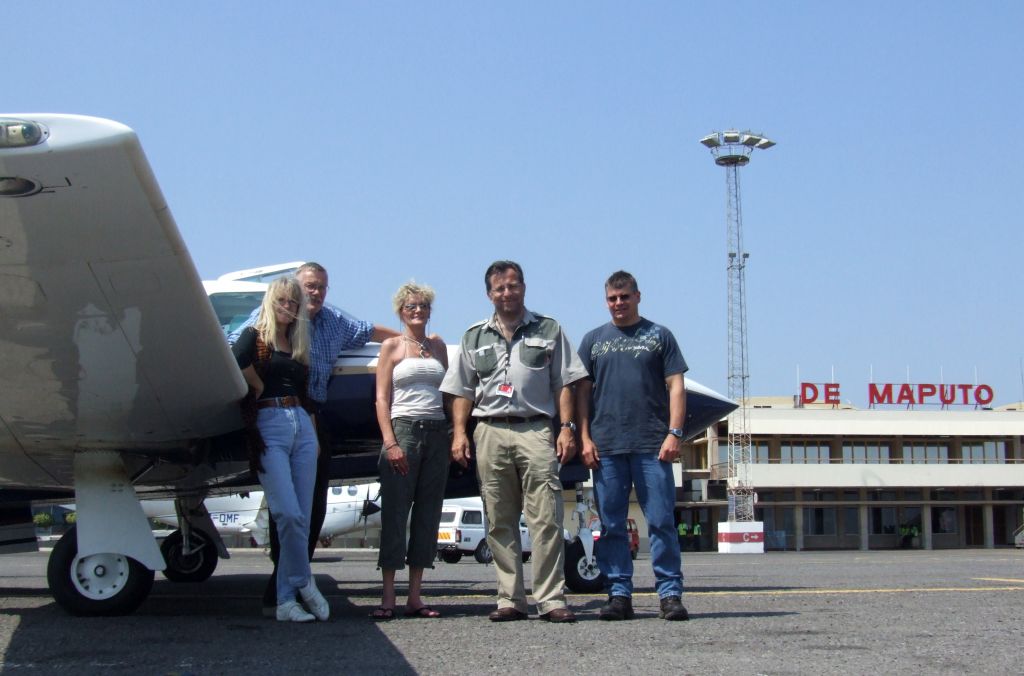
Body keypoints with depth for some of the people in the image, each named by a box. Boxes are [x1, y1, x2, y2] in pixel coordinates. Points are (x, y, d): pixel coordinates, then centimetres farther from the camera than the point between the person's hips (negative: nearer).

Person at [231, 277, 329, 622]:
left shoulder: (298, 344, 21)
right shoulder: (255, 336, 3)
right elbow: (237, 360, -21)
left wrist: (315, 435, 11)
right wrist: (259, 388, -8)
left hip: (301, 426, 6)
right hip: (269, 427, -6)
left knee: (302, 518, 1)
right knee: (288, 513, -15)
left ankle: (286, 601, 4)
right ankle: (305, 584, 0)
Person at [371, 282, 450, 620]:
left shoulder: (438, 345, 16)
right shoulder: (392, 346, 5)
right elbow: (381, 399, -1)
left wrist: (454, 435, 8)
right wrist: (390, 442, -12)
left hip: (437, 433, 4)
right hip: (403, 429, -4)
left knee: (428, 514, 4)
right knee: (395, 514, -5)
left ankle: (415, 597, 8)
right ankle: (387, 598, -2)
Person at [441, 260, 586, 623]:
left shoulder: (549, 330, 12)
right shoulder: (474, 337, 17)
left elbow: (563, 384, 8)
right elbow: (462, 392, 16)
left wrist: (567, 428, -2)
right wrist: (459, 433, 4)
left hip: (535, 431, -2)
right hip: (490, 433, 2)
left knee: (546, 521, -9)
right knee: (499, 524, 3)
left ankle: (551, 600, -8)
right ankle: (511, 600, 8)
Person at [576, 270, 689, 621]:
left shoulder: (659, 336, 11)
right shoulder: (594, 340, 15)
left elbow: (675, 387, 6)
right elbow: (582, 392, 12)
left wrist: (674, 433, -5)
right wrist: (585, 438, 2)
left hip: (652, 446, -2)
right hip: (606, 447, 2)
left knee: (661, 522, -4)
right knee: (611, 525, 4)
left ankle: (670, 593, 1)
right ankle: (619, 594, 10)